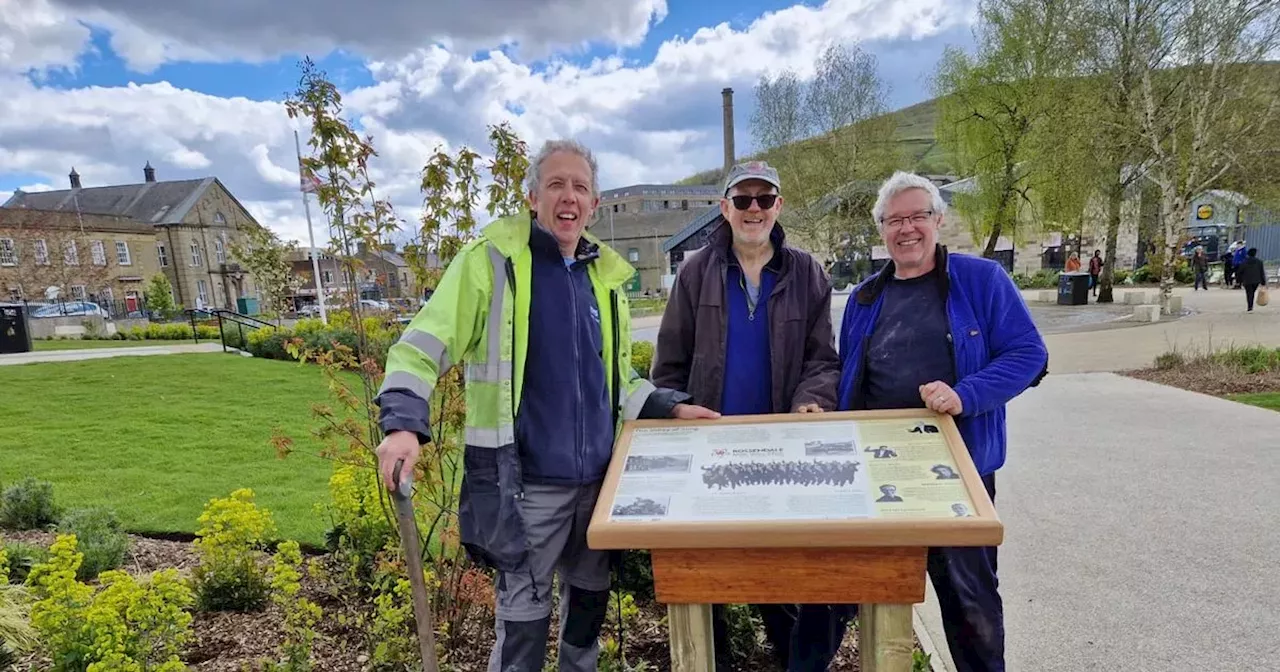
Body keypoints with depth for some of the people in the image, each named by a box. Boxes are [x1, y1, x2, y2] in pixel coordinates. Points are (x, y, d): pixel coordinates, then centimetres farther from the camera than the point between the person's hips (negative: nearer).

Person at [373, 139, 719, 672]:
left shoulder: (605, 276, 11)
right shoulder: (493, 258, -8)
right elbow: (424, 345, -11)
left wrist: (669, 407, 9)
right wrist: (404, 424, -25)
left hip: (597, 476, 6)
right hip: (524, 482, -5)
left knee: (589, 601, 22)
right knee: (524, 619, 8)